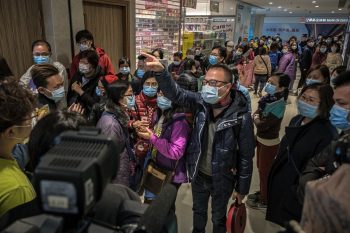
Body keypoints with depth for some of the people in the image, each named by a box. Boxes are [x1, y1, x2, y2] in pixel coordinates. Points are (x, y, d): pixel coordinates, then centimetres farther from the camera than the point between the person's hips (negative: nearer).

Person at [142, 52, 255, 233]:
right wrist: (160, 71, -38)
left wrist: (242, 188, -6)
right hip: (199, 174, 4)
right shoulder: (201, 102, -13)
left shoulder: (241, 117, -24)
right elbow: (175, 94, -19)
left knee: (218, 218, 23)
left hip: (222, 179, -3)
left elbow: (246, 156, -15)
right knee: (198, 211, 29)